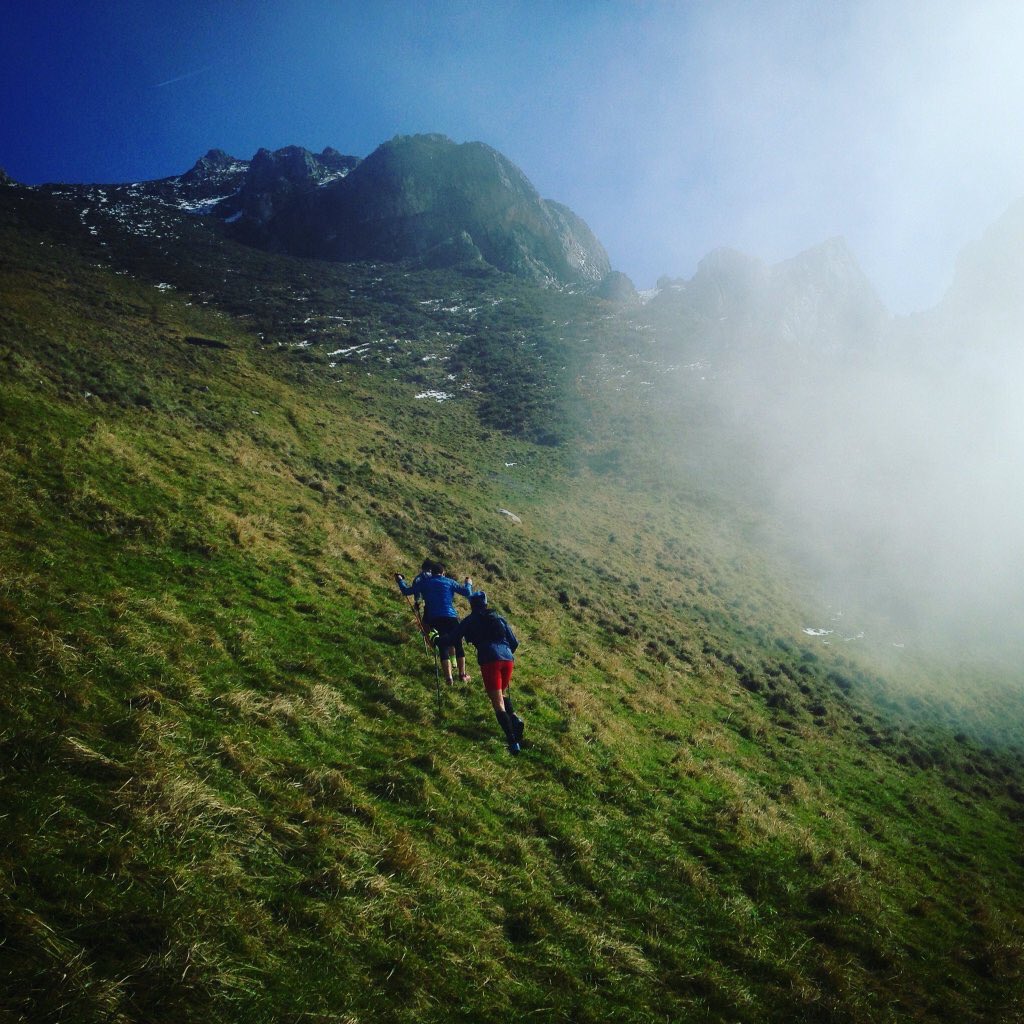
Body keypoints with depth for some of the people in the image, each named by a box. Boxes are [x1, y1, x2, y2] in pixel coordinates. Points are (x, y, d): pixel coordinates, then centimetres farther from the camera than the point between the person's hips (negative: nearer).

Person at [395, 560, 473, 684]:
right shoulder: (449, 582, 7)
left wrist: (400, 580, 30)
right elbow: (467, 592, 4)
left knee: (443, 647, 4)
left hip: (435, 619, 1)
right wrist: (469, 584, 26)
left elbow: (407, 591, 13)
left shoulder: (424, 582, 9)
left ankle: (448, 677, -3)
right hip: (451, 617, -1)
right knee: (458, 645, 9)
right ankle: (462, 675, 9)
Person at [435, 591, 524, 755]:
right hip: (508, 659, 4)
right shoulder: (499, 618, 23)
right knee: (502, 693, 27)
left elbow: (452, 638, 11)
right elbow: (514, 642, 22)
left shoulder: (470, 620, 13)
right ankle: (515, 718, -1)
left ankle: (512, 741, -18)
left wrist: (437, 640, 30)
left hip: (490, 660, -4)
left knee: (497, 702, -5)